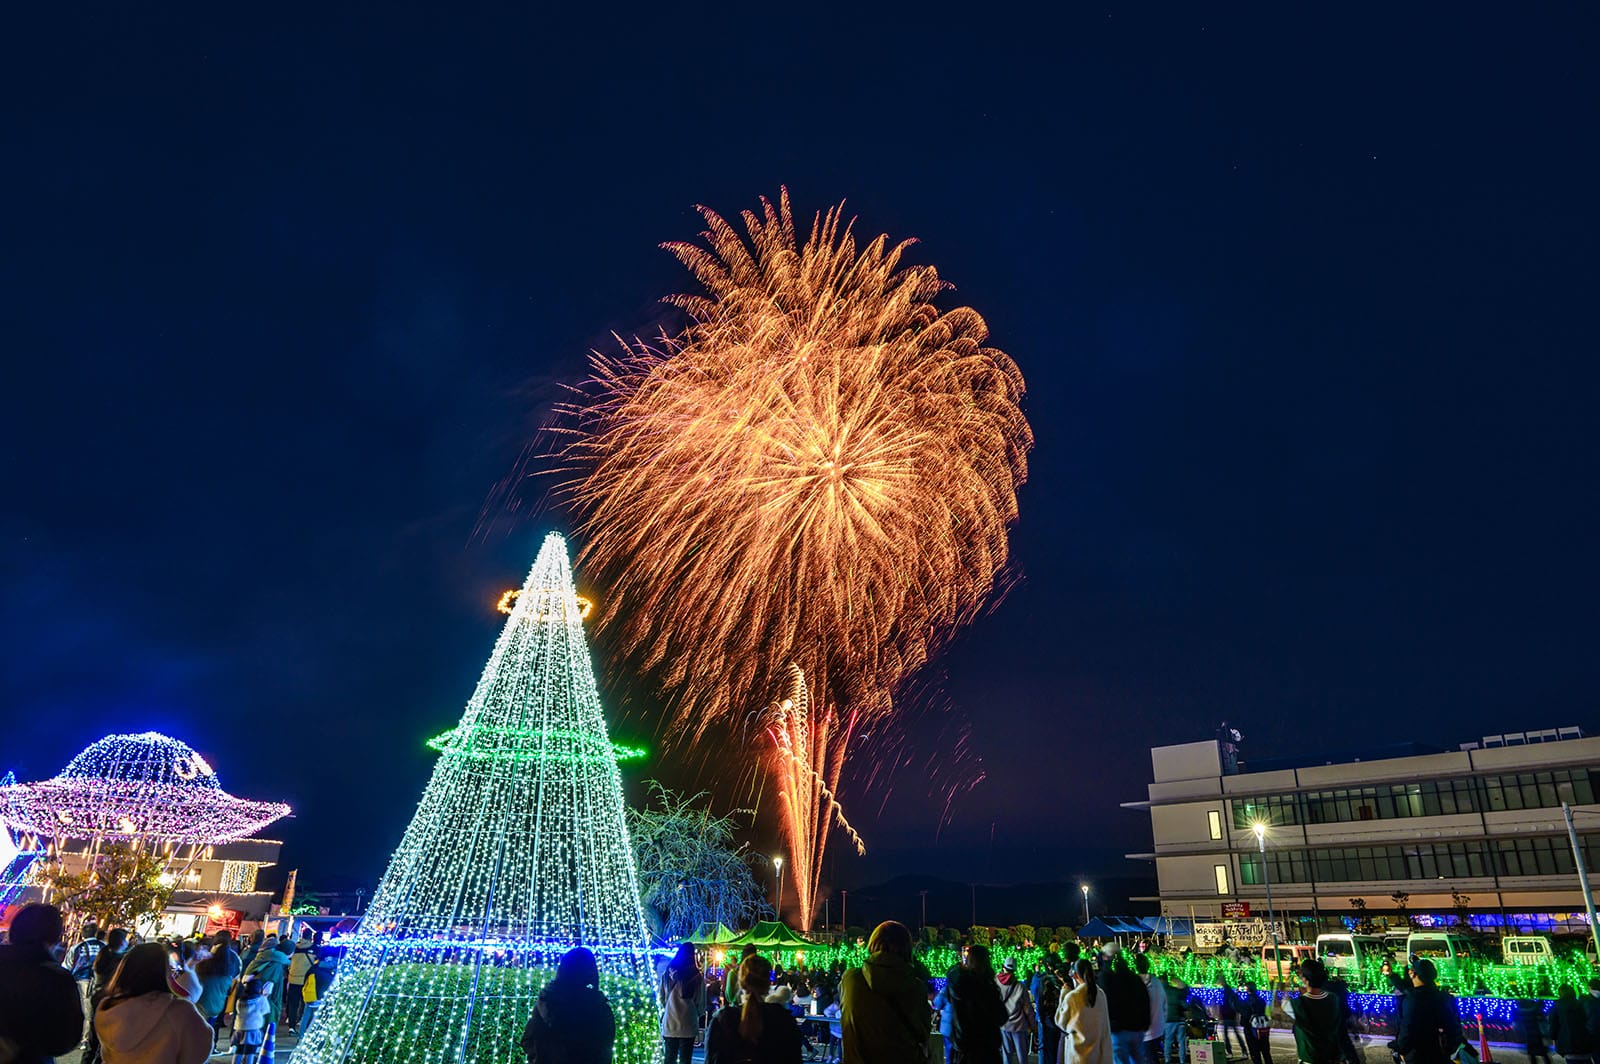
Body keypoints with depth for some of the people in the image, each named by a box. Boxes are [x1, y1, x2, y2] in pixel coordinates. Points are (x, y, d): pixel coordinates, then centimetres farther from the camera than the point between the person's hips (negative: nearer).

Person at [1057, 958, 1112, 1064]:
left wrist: (1063, 995, 4)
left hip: (1078, 1050, -4)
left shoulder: (1071, 997, -14)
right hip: (1097, 1050, 4)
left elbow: (1060, 1022, 1)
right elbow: (1106, 1025, 10)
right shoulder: (1100, 994, 0)